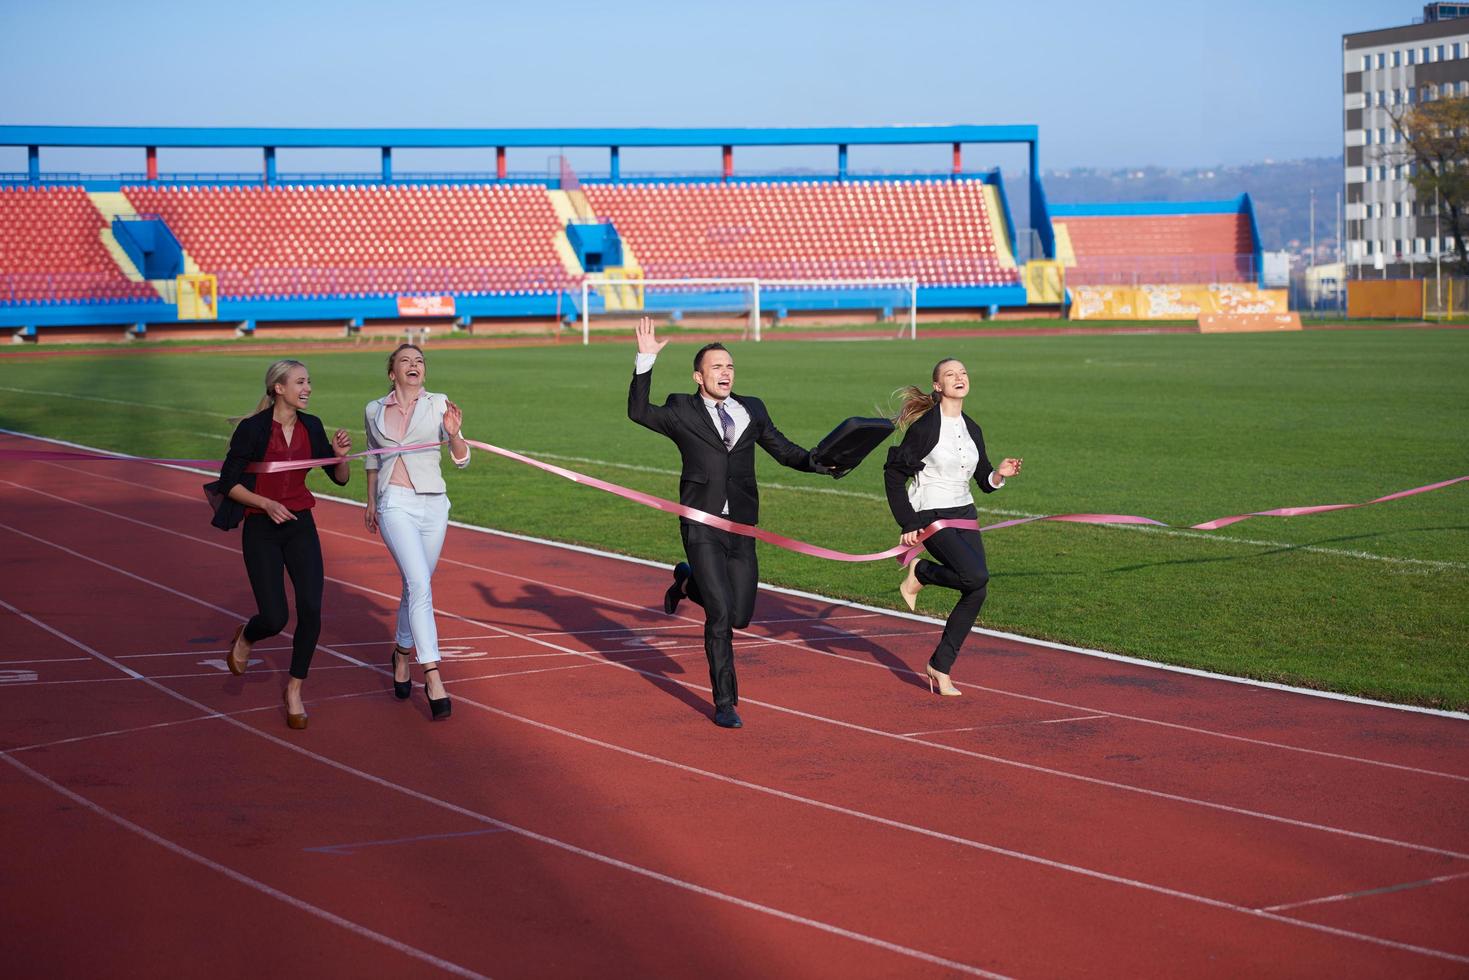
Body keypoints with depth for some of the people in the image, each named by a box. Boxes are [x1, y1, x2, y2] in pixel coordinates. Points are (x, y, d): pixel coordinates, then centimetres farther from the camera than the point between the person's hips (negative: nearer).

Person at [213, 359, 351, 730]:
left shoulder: (311, 427, 2)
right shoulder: (252, 429, -12)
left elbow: (340, 479, 9)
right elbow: (227, 483, -8)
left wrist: (341, 455, -12)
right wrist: (266, 503, -20)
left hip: (301, 527, 4)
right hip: (261, 530, -4)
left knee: (311, 611, -11)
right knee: (275, 618, -10)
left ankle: (294, 691, 6)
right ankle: (245, 638, 28)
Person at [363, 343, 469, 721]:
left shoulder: (439, 405, 3)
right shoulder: (375, 410, 8)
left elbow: (462, 460, 1)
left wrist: (454, 434, -19)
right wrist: (370, 501, 28)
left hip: (433, 504, 2)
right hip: (395, 505, -2)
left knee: (416, 586, 11)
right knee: (419, 583, -17)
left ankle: (403, 653, 38)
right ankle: (433, 678, -22)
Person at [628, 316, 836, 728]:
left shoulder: (752, 410, 11)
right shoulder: (682, 411, 2)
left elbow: (783, 450, 14)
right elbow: (638, 412, -12)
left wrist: (823, 463, -3)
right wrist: (645, 362, -20)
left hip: (741, 528, 4)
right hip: (702, 526, -4)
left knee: (739, 616, 8)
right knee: (720, 613, -11)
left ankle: (688, 581, 38)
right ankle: (725, 704, -1)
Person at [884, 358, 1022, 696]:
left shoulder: (971, 429, 10)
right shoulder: (925, 426, -11)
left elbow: (984, 481, 16)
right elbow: (894, 472, -8)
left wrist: (999, 474, -8)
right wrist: (907, 522, -11)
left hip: (964, 515, 7)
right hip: (931, 516, -7)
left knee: (976, 593, -1)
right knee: (976, 577, -24)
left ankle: (940, 666, 11)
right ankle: (918, 573, 5)